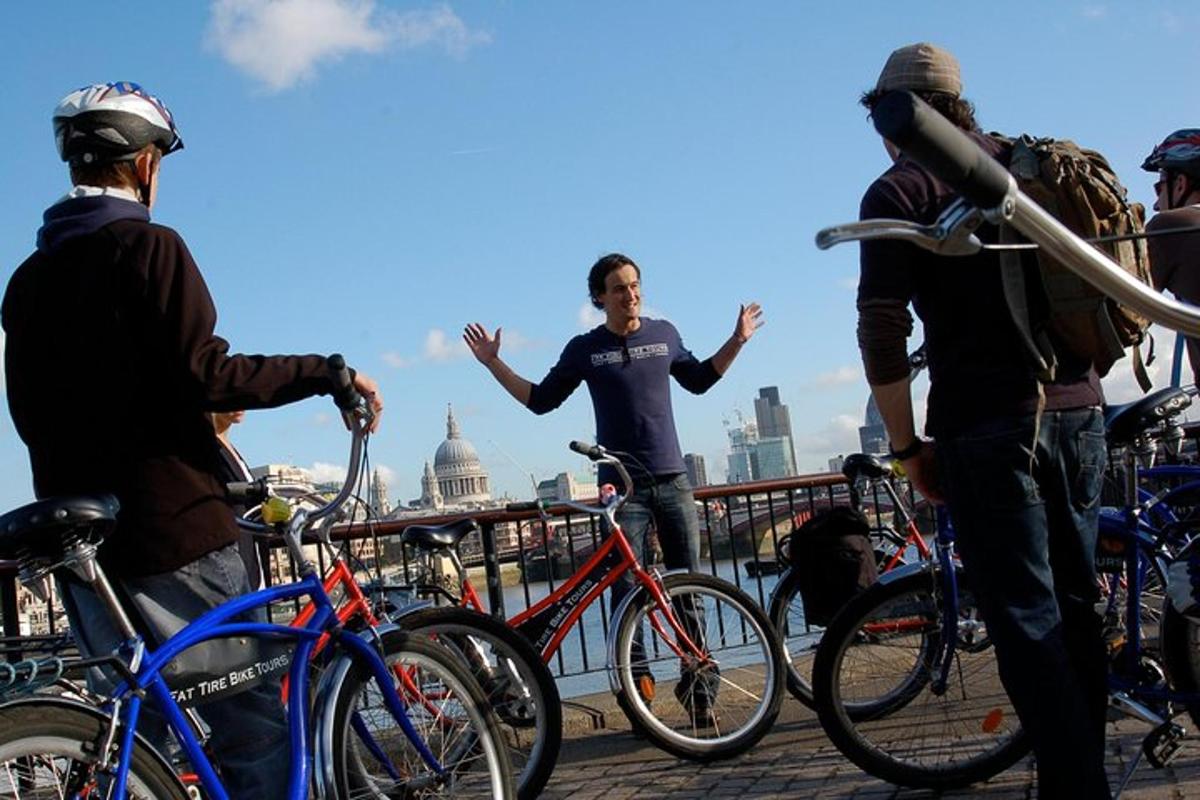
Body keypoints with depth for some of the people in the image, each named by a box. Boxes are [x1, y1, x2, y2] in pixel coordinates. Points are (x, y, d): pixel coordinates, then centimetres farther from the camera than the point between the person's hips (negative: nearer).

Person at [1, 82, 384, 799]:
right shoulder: (147, 247, -8)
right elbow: (207, 374, -18)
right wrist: (328, 372, -9)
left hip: (83, 546, 8)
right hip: (174, 532, -8)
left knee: (139, 728, 16)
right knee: (256, 727, -1)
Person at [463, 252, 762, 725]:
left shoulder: (664, 334, 9)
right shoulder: (585, 348, 2)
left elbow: (698, 380, 25)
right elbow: (540, 400, 10)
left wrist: (737, 341, 17)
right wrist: (493, 363, 3)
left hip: (672, 479, 2)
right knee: (626, 594, -6)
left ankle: (699, 691, 10)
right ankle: (638, 691, -1)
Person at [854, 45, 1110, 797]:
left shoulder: (900, 189, -3)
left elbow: (882, 332, -11)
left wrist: (909, 447, -2)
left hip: (990, 424, -6)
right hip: (1079, 410, 7)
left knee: (1028, 623, -3)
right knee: (1074, 611, 14)